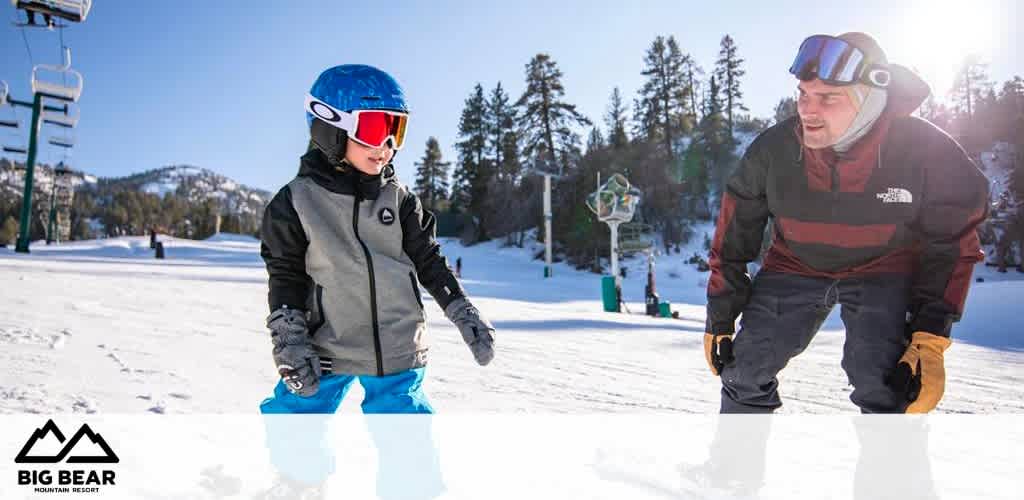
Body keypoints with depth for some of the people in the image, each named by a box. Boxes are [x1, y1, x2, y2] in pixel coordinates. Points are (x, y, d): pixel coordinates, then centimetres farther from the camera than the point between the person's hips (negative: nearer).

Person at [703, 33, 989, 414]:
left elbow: (951, 246, -12)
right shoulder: (772, 151, -23)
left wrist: (930, 341, -21)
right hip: (795, 267, 2)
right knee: (745, 371, -3)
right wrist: (720, 319, -4)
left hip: (884, 271, -1)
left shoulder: (927, 151, -25)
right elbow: (734, 236, -9)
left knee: (883, 386, -21)